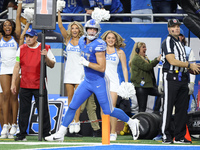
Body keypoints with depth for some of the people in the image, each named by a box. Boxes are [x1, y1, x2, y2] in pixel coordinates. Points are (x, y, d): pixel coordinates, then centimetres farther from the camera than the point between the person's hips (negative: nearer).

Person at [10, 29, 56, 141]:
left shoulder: (45, 49, 0)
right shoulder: (22, 49, 8)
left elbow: (52, 65, -1)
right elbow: (17, 66, 10)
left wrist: (46, 57, -20)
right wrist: (13, 83, 6)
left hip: (40, 85, -2)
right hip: (24, 85, 2)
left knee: (43, 110, -1)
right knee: (24, 110, 4)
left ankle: (46, 133, 6)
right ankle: (22, 134, 10)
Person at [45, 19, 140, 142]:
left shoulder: (99, 45, -22)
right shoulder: (82, 41, 3)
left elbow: (102, 68, -25)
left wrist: (86, 63, -21)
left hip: (100, 83, -7)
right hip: (87, 81, 7)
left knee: (108, 111, 1)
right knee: (72, 106, 4)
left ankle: (132, 122, 23)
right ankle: (60, 134, 10)